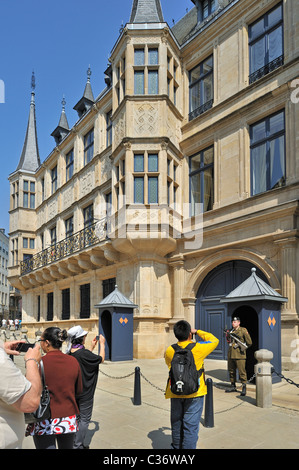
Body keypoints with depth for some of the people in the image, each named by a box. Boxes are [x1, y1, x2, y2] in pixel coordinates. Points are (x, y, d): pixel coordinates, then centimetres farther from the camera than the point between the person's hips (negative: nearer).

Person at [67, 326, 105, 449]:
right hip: (85, 393, -8)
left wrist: (92, 347, 16)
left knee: (77, 417, 21)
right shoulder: (84, 353, -26)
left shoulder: (70, 353, -3)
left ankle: (75, 442, 30)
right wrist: (102, 344, -1)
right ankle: (78, 445, 14)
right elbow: (101, 359, -12)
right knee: (85, 419, 7)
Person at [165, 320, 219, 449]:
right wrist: (197, 332, 8)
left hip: (175, 394, 4)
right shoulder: (198, 348, -13)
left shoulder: (169, 350, -5)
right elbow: (214, 340, 3)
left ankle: (176, 447, 35)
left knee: (177, 424, 19)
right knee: (191, 426, 3)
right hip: (194, 394, -3)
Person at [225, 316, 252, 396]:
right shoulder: (231, 331, 14)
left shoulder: (243, 330, -5)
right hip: (231, 355, 7)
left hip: (239, 355, -6)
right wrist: (227, 336, 6)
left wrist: (242, 347, 1)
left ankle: (244, 388, 2)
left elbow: (249, 342, -1)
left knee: (242, 372, -6)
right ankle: (233, 386, 24)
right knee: (231, 371, 12)